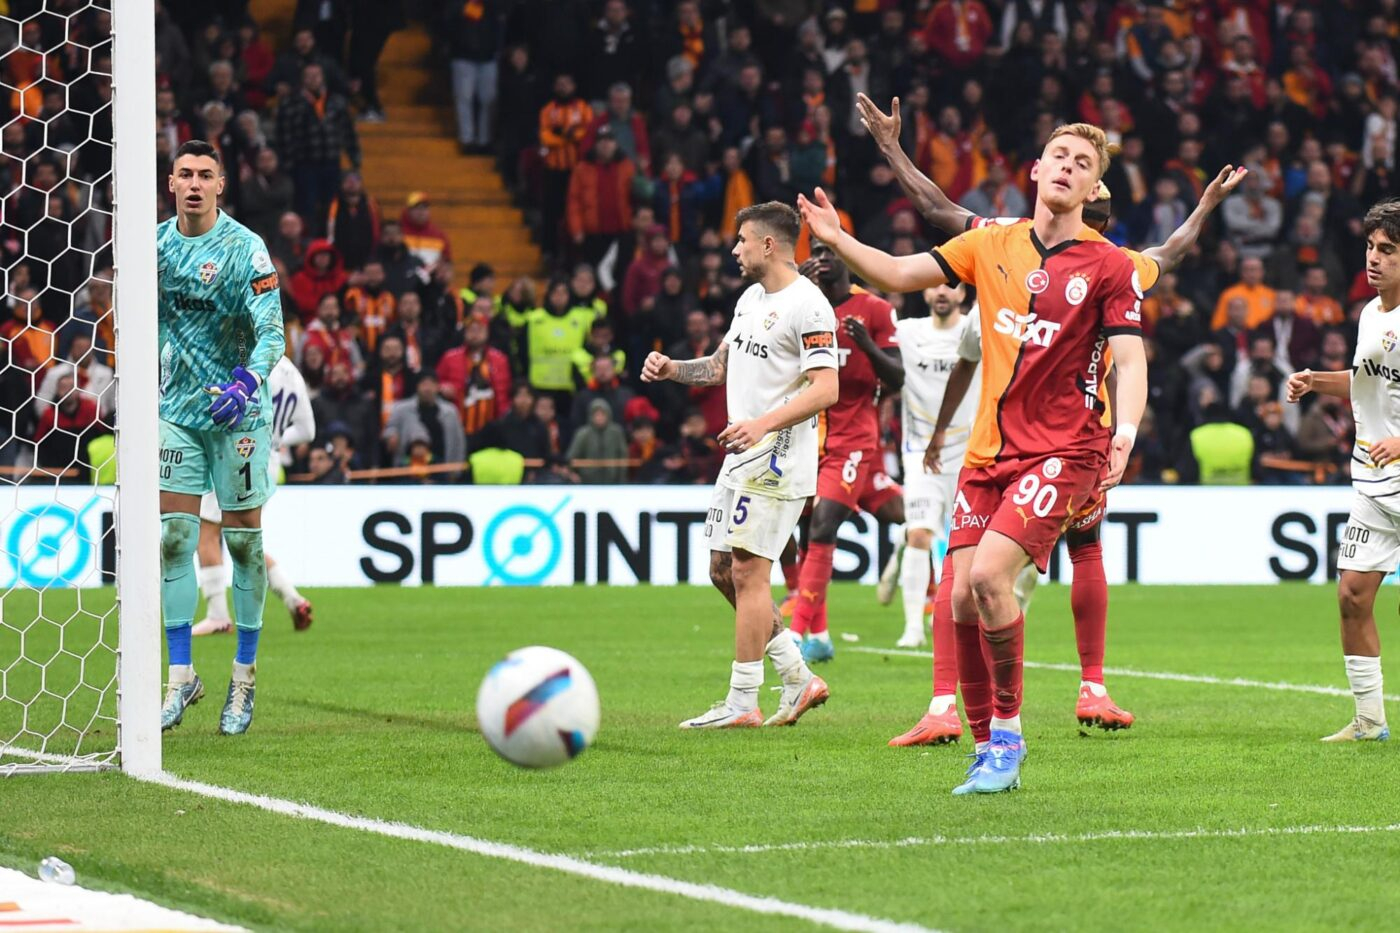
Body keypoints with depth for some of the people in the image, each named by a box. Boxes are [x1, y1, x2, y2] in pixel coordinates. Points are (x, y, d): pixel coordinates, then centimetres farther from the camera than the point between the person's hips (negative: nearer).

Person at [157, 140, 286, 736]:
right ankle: (181, 675, 5)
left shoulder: (245, 249, -11)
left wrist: (247, 383, -33)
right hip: (175, 411, 4)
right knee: (173, 537, -3)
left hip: (237, 414, -4)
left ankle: (244, 678, 11)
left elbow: (272, 334, -16)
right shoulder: (156, 243, 4)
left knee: (244, 542, 0)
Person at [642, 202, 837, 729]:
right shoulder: (751, 298, 16)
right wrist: (672, 369, 9)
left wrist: (763, 424, -30)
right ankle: (799, 679, 17)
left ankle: (741, 703, -4)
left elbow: (825, 389, -20)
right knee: (722, 570, 10)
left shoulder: (807, 306, -14)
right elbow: (722, 366, 26)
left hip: (777, 460, -10)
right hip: (741, 456, 10)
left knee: (748, 572, -9)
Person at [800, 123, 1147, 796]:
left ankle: (1008, 735, -7)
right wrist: (838, 240, -5)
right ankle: (987, 751, 11)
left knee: (988, 574, -22)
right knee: (963, 599, -3)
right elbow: (901, 275, 11)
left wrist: (1124, 437, -24)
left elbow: (1131, 361, -8)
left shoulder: (1109, 266, -2)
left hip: (1062, 452, -5)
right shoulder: (991, 245, 9)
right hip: (988, 450, 5)